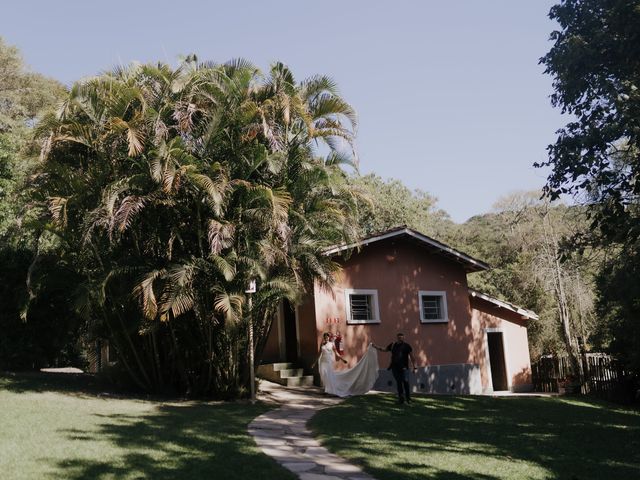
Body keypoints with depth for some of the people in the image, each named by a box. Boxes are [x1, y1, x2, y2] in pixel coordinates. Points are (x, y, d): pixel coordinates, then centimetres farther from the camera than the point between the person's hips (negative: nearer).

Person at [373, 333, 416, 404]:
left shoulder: (406, 346, -2)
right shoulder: (393, 345, 9)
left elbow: (411, 356, 0)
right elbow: (384, 350, 22)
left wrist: (414, 367, -4)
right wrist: (376, 347, 12)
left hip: (404, 368, -4)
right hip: (395, 367, 4)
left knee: (406, 383, -5)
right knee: (399, 383, 7)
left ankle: (408, 399, 3)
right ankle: (401, 398, 14)